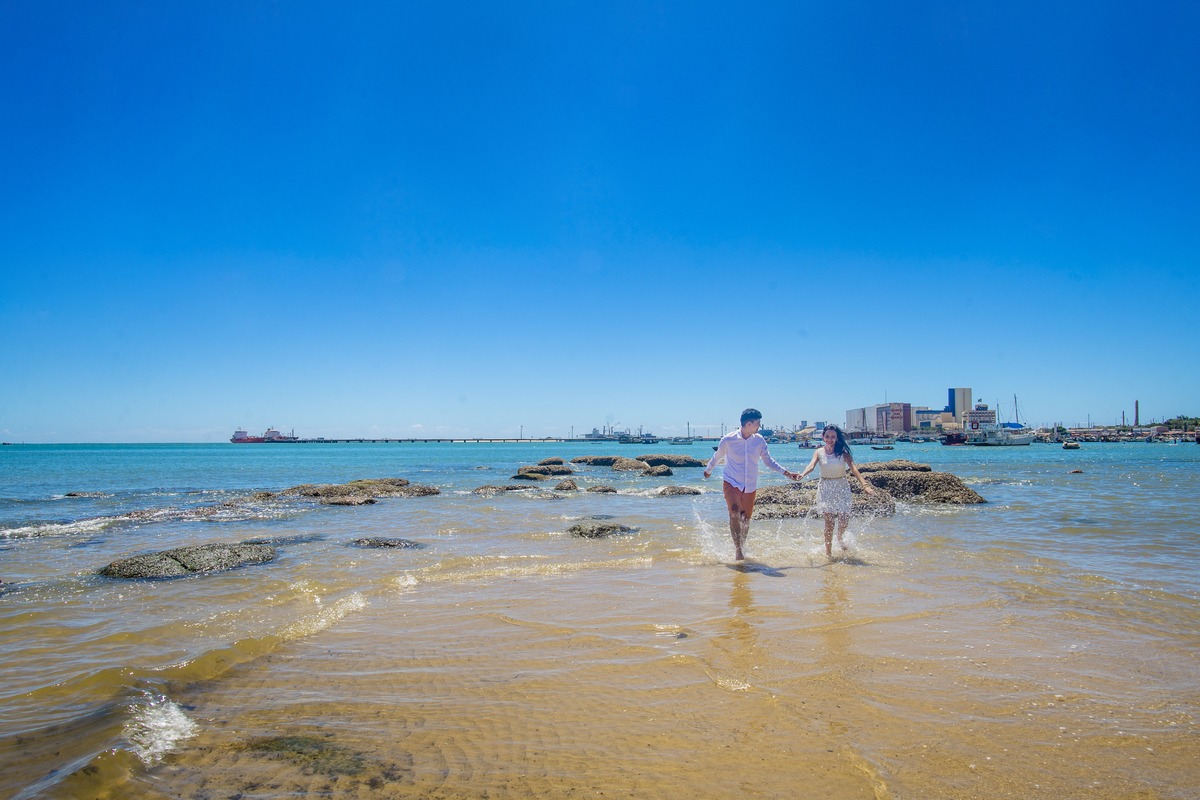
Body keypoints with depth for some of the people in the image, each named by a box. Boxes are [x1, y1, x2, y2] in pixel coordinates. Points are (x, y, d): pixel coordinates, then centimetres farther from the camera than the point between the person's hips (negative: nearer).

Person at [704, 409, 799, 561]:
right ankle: (737, 549, -11)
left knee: (746, 520, 10)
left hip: (750, 486, 3)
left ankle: (740, 548, 31)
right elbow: (717, 457, 7)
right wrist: (708, 470, 22)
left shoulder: (759, 440, -2)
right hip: (732, 483, -3)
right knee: (735, 515, -22)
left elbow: (768, 460, 11)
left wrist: (786, 473, 5)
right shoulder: (728, 439, -11)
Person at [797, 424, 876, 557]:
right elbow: (811, 465, -19)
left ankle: (839, 538, 31)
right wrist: (802, 475, -42)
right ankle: (828, 551, 10)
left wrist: (865, 484, -32)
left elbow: (853, 468, -17)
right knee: (829, 521, -5)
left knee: (844, 520, -3)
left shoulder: (843, 452, -5)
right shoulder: (819, 452, -2)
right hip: (825, 488, 0)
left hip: (842, 487, 0)